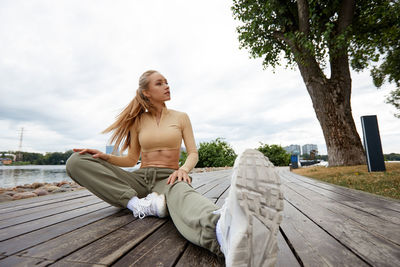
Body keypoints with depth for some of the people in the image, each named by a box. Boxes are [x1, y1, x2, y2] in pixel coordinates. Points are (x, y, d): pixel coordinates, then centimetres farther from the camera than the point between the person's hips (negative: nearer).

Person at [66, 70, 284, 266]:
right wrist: (104, 156, -7)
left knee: (181, 193, -42)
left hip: (168, 179, -2)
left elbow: (193, 154, 2)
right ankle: (138, 204, -29)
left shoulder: (181, 117, 8)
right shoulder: (138, 121, 11)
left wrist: (183, 170, -22)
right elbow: (131, 160, 13)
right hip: (140, 179, 3)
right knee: (76, 162, -15)